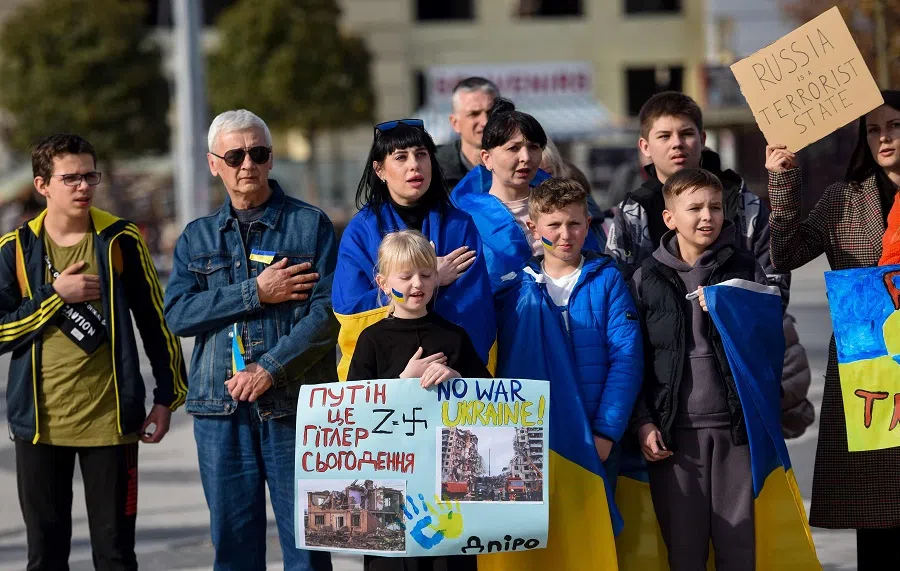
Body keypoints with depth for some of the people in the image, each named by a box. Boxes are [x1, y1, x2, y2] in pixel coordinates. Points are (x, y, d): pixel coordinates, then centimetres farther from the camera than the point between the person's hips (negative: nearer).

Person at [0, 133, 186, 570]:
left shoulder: (120, 240, 1)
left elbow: (155, 322, 6)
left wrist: (167, 399, 3)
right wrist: (55, 296, -12)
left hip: (110, 420, -1)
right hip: (40, 423, 1)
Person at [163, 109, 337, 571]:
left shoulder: (310, 225, 4)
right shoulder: (197, 237, 14)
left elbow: (327, 312, -7)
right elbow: (177, 313, -1)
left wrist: (270, 369, -14)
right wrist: (255, 293, -10)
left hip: (293, 404, -3)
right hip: (221, 409, 3)